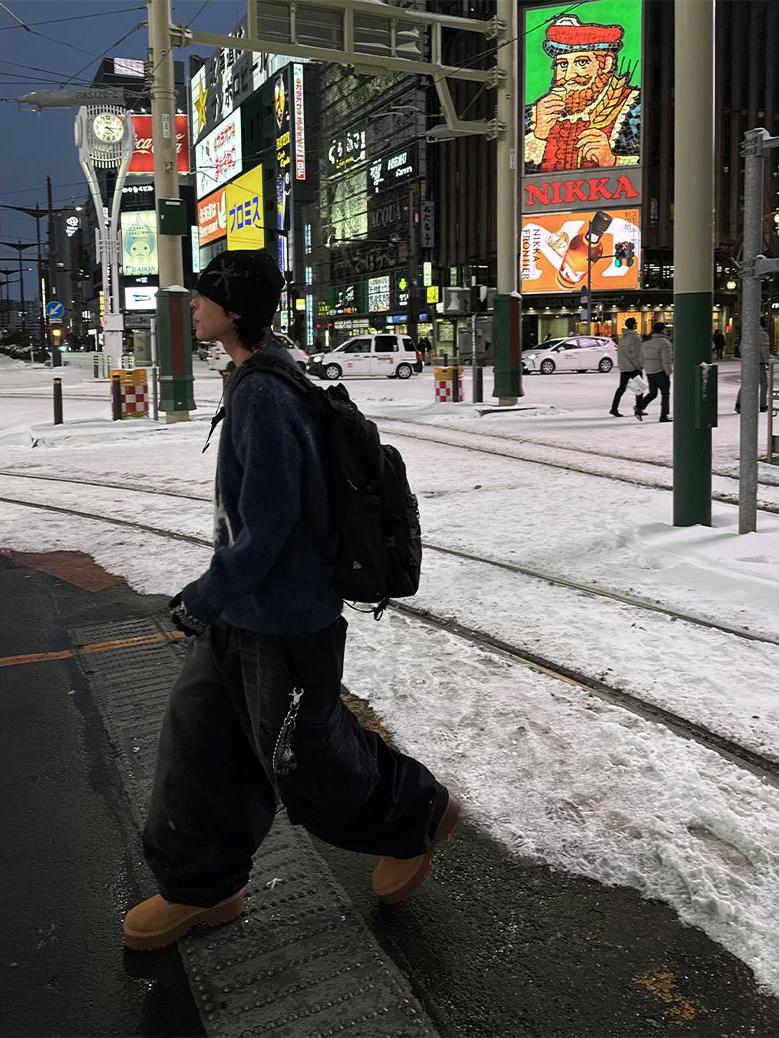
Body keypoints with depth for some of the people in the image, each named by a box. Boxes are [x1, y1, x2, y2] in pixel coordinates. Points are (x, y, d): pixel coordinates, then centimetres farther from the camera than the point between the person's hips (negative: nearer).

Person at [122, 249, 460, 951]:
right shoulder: (266, 380, 7)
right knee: (198, 742, 14)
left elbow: (267, 529, -25)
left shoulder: (263, 397, -25)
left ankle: (417, 816, 34)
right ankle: (201, 887, 31)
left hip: (284, 623, -9)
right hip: (243, 611, 10)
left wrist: (204, 599, -13)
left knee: (303, 761, 9)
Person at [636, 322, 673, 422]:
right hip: (660, 371, -6)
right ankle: (664, 416, 7)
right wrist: (668, 372, -11)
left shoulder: (646, 342, 9)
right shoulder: (664, 342, -13)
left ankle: (639, 408, -4)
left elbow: (642, 359, 13)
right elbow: (666, 360, -18)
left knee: (652, 393, 15)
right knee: (665, 394, 6)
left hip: (649, 371, 6)